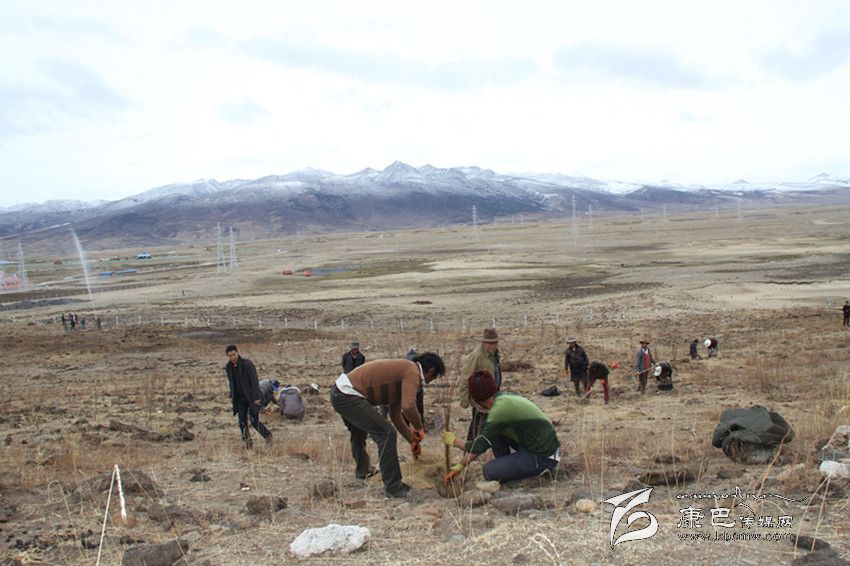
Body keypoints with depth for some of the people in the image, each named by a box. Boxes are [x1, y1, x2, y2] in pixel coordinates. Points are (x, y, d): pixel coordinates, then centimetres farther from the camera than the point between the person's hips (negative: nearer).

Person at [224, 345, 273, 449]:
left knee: (254, 421, -7)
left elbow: (254, 381, -19)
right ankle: (248, 442, 9)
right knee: (242, 422, -6)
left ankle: (267, 435, 18)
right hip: (240, 399, 5)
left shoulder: (247, 364, -18)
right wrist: (231, 396, 12)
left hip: (252, 397, -5)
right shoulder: (228, 367, 0)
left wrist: (257, 397, -23)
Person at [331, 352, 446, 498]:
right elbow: (408, 407, -27)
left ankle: (362, 470, 57)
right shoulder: (413, 373, -10)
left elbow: (395, 412, 26)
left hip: (339, 392, 11)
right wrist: (419, 428, -8)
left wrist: (412, 439, 27)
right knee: (386, 434, -10)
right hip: (348, 397, -11)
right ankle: (393, 487, -3)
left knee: (358, 430, 34)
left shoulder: (403, 369, 20)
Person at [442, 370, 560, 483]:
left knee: (489, 471, -8)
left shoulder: (500, 408, -21)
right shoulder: (504, 398, 7)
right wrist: (460, 465, 16)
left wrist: (454, 441, 6)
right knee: (492, 432, 8)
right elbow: (483, 440, 14)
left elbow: (479, 447, -12)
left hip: (543, 458, -9)